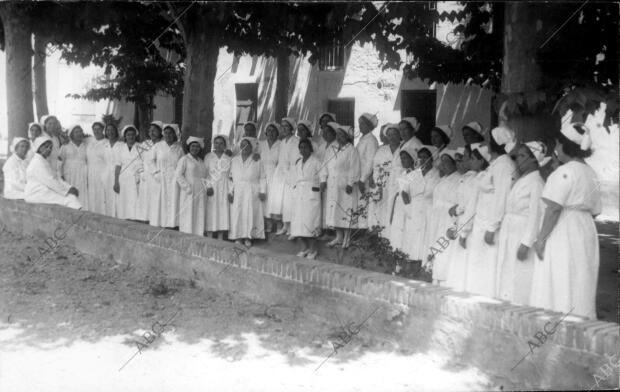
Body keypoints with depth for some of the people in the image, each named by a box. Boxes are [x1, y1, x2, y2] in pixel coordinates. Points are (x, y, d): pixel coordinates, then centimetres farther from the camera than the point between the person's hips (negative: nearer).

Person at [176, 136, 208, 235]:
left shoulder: (201, 161, 19)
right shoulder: (184, 159, 1)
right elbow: (178, 175, -8)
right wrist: (188, 188, -14)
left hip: (201, 194, 6)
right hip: (189, 194, -6)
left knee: (200, 219, 2)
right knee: (188, 218, -6)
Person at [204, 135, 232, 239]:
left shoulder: (228, 159, 10)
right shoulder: (208, 157, 6)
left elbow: (230, 174, 8)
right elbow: (204, 173, 1)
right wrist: (208, 186, -12)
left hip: (224, 189, 2)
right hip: (211, 188, -2)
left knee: (223, 212, 0)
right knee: (211, 212, -3)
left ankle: (220, 240, 5)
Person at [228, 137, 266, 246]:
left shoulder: (257, 161, 9)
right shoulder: (234, 160, 14)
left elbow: (262, 178, 5)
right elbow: (230, 177, 9)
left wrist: (262, 191, -6)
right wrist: (230, 191, -2)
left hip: (252, 192, -1)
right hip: (237, 191, 2)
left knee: (250, 214, -6)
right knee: (237, 214, -5)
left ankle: (248, 237, -4)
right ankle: (238, 237, -3)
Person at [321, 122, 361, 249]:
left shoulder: (351, 150, -4)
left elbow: (354, 168, -10)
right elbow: (325, 165, 14)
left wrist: (350, 183, -17)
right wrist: (323, 180, 3)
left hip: (345, 186, -6)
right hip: (332, 187, 6)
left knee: (345, 211, -5)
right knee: (333, 211, 7)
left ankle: (347, 238, 2)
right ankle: (339, 237, 15)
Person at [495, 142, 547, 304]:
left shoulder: (536, 182, -11)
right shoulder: (520, 181, 14)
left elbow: (536, 216, -17)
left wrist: (525, 244, -21)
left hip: (523, 237, -8)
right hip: (509, 240, 9)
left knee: (518, 285, -5)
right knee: (506, 283, 10)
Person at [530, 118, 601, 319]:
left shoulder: (565, 171, -13)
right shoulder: (591, 173, 13)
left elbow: (554, 208, -18)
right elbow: (594, 211, 13)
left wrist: (541, 238, -14)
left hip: (563, 235, -8)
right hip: (586, 234, 8)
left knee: (559, 290, -2)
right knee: (580, 289, 13)